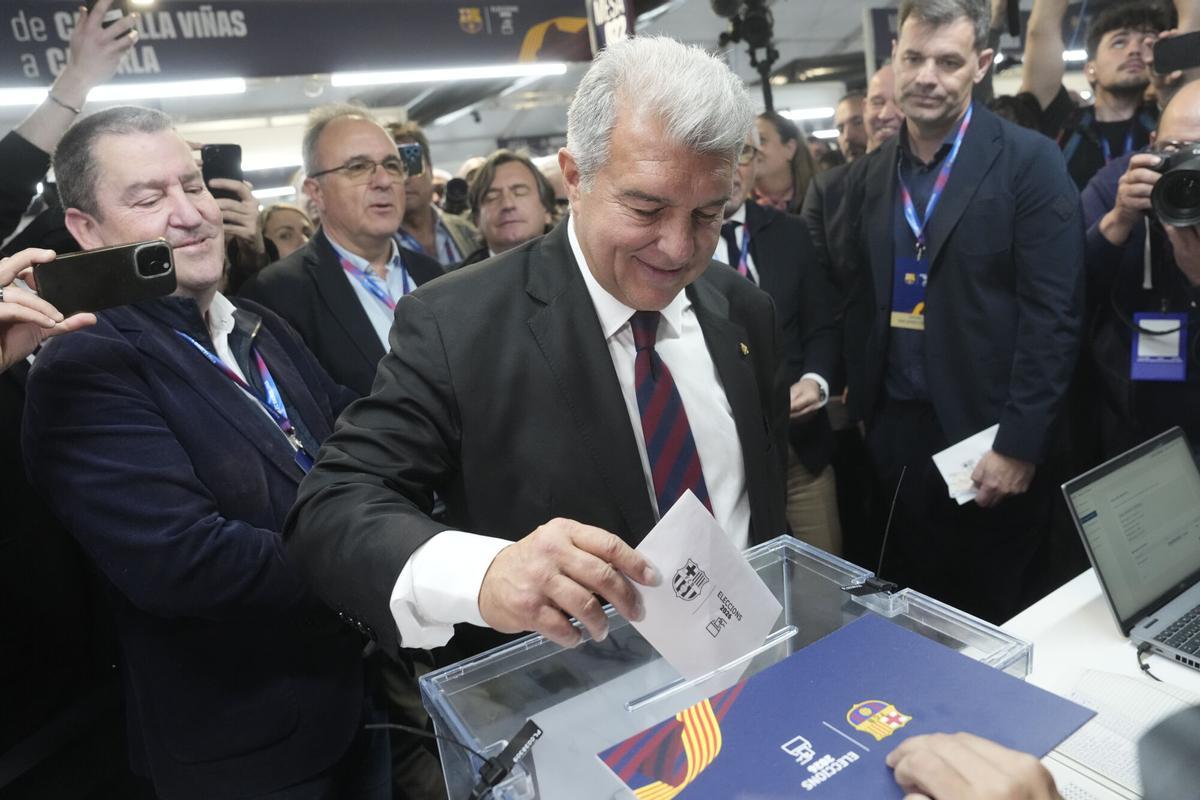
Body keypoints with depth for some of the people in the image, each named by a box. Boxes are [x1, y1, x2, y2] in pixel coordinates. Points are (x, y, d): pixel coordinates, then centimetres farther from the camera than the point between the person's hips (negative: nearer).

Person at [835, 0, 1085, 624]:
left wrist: (1019, 443, -15)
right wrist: (857, 393, 5)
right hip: (895, 431, 4)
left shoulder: (1028, 162, -7)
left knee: (989, 621, 11)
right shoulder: (868, 176, 8)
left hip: (986, 433, -4)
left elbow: (1053, 313, -12)